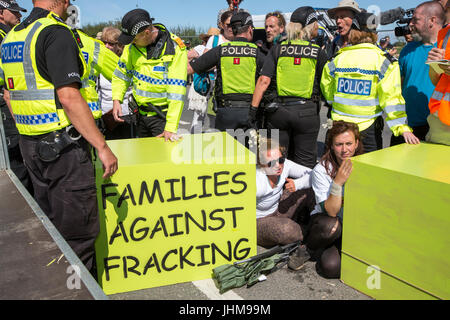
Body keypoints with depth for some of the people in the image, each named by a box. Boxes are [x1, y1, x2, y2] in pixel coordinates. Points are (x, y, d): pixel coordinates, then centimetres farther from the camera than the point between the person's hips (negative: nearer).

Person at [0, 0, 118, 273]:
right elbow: (68, 97, -23)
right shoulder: (56, 32, -14)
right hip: (63, 146, -9)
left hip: (30, 145, 9)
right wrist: (102, 147, -21)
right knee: (78, 232, 1)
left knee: (50, 227, 21)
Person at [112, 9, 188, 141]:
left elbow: (177, 92, -21)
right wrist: (116, 100, -1)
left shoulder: (175, 48, -17)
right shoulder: (133, 44, -1)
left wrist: (171, 128, -24)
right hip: (141, 113, 5)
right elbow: (121, 73, 14)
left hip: (162, 115, -5)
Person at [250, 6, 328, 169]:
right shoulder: (319, 53, 0)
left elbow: (264, 80, -6)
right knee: (304, 162, 10)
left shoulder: (278, 49, 3)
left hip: (279, 111, 2)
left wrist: (253, 109, -6)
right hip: (307, 112, -1)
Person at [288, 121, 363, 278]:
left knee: (332, 267, -26)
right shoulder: (321, 170, -15)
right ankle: (306, 249, -6)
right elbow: (331, 212, -22)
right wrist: (338, 182, -33)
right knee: (330, 226, -39)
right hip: (323, 222, -1)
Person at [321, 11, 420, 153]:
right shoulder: (383, 61, -8)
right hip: (368, 127, -2)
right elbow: (391, 97, -14)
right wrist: (403, 128, -15)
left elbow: (326, 88, 10)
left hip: (340, 125, 3)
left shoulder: (339, 58, -1)